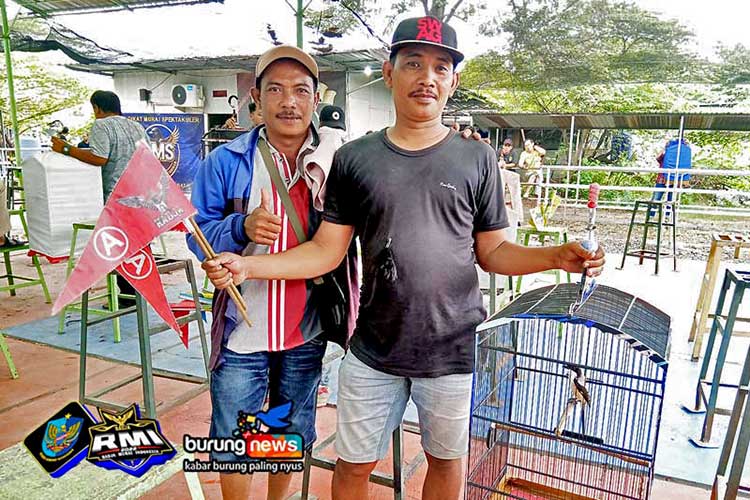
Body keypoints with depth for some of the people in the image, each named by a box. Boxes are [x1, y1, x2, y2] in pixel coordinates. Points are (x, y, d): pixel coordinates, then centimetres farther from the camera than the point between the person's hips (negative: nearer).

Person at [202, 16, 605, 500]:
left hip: (454, 349, 0)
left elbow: (492, 251, 2)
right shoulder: (354, 159, 0)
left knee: (445, 459, 20)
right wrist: (248, 266, -12)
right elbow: (327, 250, 0)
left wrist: (558, 256, -15)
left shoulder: (477, 159, -1)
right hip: (373, 350, 1)